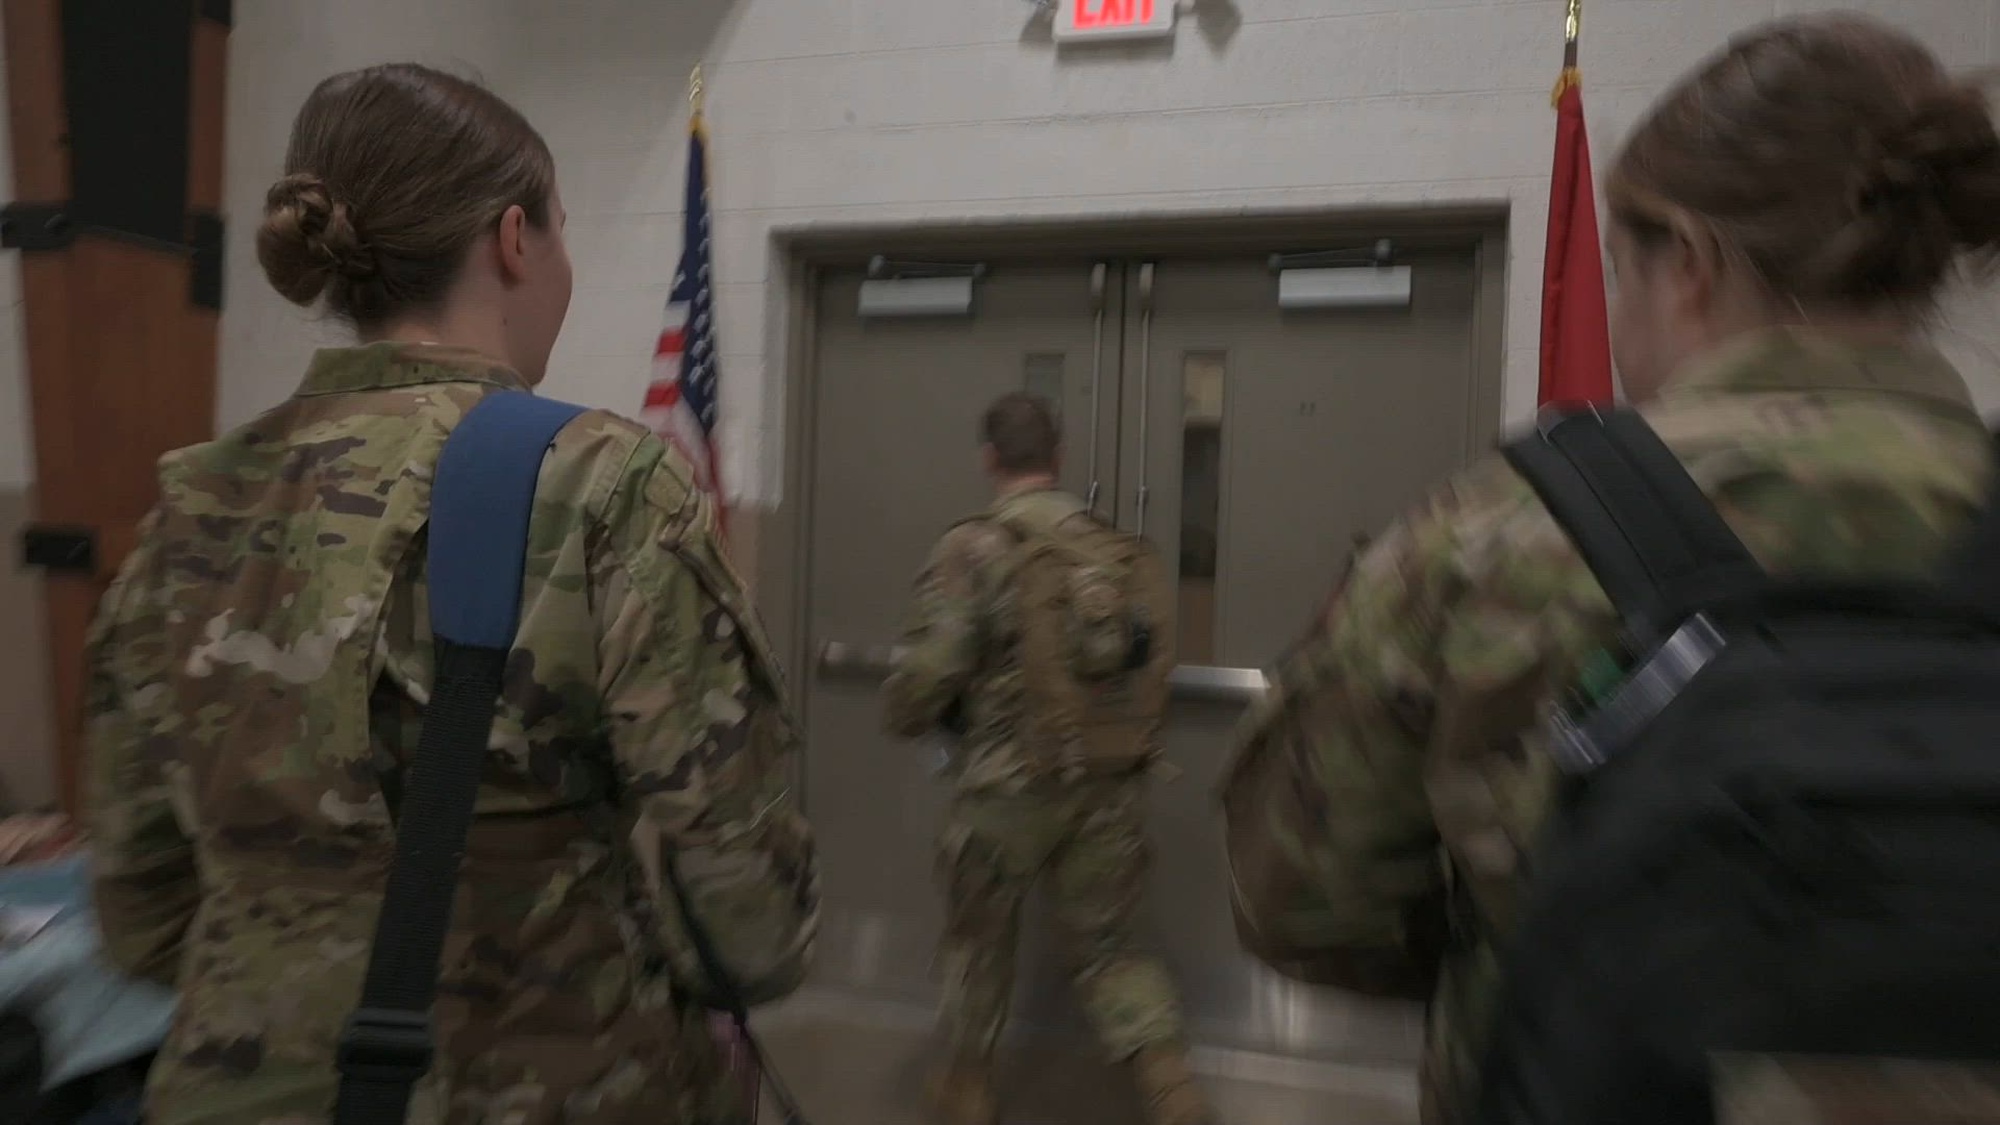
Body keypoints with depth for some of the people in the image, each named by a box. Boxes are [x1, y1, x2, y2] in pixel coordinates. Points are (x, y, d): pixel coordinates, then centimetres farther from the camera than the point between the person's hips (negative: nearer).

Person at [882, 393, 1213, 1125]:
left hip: (1008, 785, -3)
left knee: (977, 937, 21)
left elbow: (928, 675, -17)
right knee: (1106, 944, 21)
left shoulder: (972, 549, -13)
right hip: (1111, 784, 4)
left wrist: (903, 719, 6)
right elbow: (1159, 654, 3)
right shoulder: (1120, 548, 1)